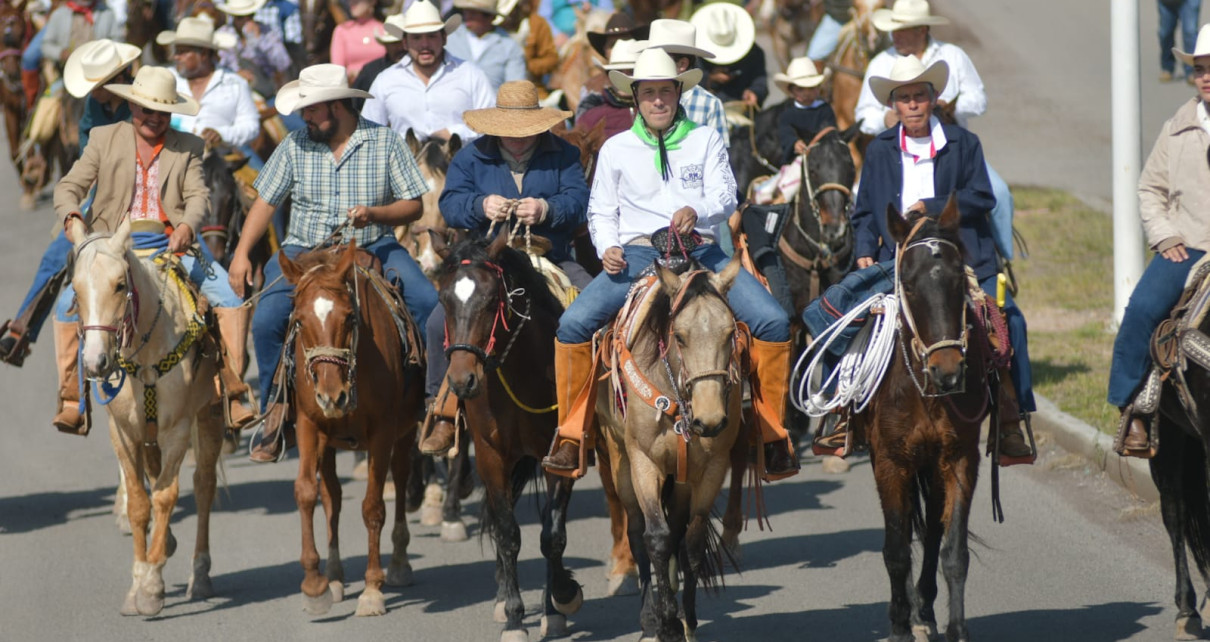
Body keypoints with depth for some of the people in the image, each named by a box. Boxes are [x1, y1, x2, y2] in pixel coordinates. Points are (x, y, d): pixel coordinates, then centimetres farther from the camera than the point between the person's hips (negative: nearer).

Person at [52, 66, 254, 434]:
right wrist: (72, 217, -20)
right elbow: (70, 187, 3)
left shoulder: (187, 147, 10)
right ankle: (71, 398, -15)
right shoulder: (105, 139, 8)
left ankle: (233, 391, -11)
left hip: (172, 248, 1)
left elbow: (198, 195, -2)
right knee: (70, 303, -25)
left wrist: (188, 225, -25)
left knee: (230, 296, -18)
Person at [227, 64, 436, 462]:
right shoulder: (295, 146, 5)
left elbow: (413, 206, 1)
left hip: (373, 248, -1)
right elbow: (265, 203, 8)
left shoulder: (386, 143, 0)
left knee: (428, 303, -24)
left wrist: (374, 214, -18)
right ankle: (275, 408, -5)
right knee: (266, 320, -23)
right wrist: (241, 254, -4)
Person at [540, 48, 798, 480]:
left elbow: (724, 198, -1)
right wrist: (607, 248, -6)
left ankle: (773, 432, -8)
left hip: (701, 252, 0)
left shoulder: (705, 141, 10)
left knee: (773, 322, -20)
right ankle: (570, 435, -12)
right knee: (573, 324, -23)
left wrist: (696, 211, -23)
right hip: (636, 255, 0)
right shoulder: (616, 149, 13)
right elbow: (601, 212, 15)